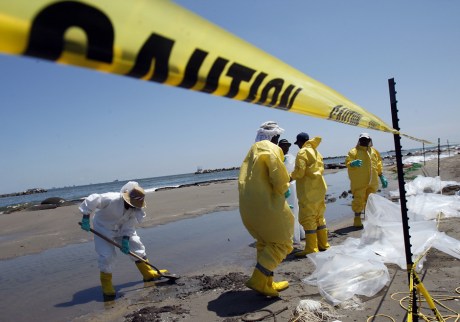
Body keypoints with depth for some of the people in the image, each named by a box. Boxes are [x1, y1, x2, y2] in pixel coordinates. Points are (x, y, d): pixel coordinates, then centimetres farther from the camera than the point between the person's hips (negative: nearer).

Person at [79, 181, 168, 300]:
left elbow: (129, 226, -12)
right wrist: (86, 218, -31)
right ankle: (106, 285, 4)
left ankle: (148, 273, 18)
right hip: (103, 228, -5)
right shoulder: (112, 199, -35)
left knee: (136, 246, 3)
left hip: (120, 228, 5)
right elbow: (91, 200, -33)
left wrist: (125, 240, -21)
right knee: (106, 256, -16)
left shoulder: (136, 209, -17)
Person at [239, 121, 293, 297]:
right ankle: (258, 279, -7)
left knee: (265, 242, 21)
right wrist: (283, 188, 2)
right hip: (265, 204, -9)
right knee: (282, 242, 1)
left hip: (247, 206, 9)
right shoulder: (271, 149, -7)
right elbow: (279, 177, -19)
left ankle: (266, 284, 25)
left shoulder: (252, 151, 20)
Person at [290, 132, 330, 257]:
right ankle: (323, 244, 23)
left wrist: (291, 176, -1)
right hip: (319, 188, 9)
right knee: (319, 216, 17)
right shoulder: (316, 152, 17)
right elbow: (321, 169, 18)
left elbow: (299, 171, -17)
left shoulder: (302, 152, -10)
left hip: (308, 191, -9)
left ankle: (311, 248, -4)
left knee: (307, 218, -5)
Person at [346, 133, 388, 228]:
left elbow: (378, 166, 21)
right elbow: (348, 162, -12)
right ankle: (357, 219, 5)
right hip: (359, 182, -5)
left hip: (372, 181, 5)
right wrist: (353, 163, -34)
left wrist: (382, 177, 17)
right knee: (359, 199, -5)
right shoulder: (354, 151, -2)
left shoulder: (374, 151, 15)